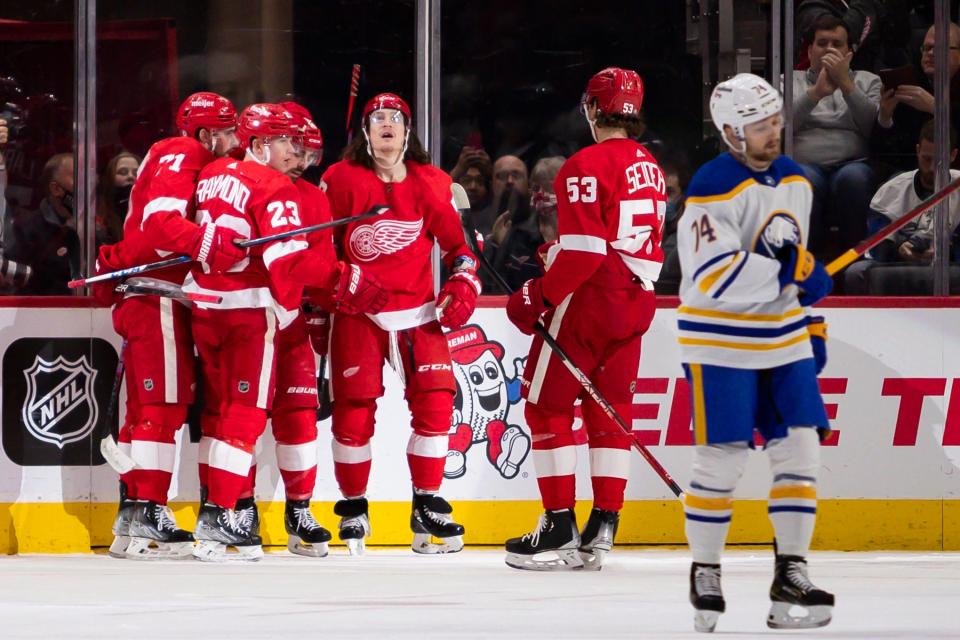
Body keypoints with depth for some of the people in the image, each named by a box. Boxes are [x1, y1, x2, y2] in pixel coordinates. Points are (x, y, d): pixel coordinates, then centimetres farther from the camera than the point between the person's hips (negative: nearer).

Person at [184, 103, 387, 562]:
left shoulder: (212, 175, 12)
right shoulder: (273, 188, -12)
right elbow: (289, 258, -22)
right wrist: (346, 280, -23)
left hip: (204, 303, 8)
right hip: (250, 309, -8)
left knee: (218, 406, 16)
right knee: (246, 412, -5)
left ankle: (211, 502, 19)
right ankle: (218, 516, -9)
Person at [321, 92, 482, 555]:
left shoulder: (431, 184, 5)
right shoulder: (342, 180, -2)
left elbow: (456, 241, 13)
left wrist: (463, 283, -1)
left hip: (418, 313, 2)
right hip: (357, 313, -2)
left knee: (435, 402, -7)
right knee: (354, 410, -4)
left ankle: (428, 508, 4)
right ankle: (353, 509, 12)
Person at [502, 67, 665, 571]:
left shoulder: (588, 165, -14)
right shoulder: (650, 168, 13)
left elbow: (582, 249, -20)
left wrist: (537, 297, -13)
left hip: (586, 301, -8)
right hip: (636, 303, 8)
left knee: (547, 406, 1)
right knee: (609, 411, 12)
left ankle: (560, 529, -4)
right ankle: (603, 528, 9)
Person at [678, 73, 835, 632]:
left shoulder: (794, 181, 8)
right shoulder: (713, 189, -18)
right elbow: (711, 278, -27)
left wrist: (811, 323, 19)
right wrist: (790, 273, -27)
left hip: (784, 341, 7)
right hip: (721, 344, -7)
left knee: (800, 452, 1)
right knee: (722, 460, -4)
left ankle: (791, 574, 7)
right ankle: (705, 573, 11)